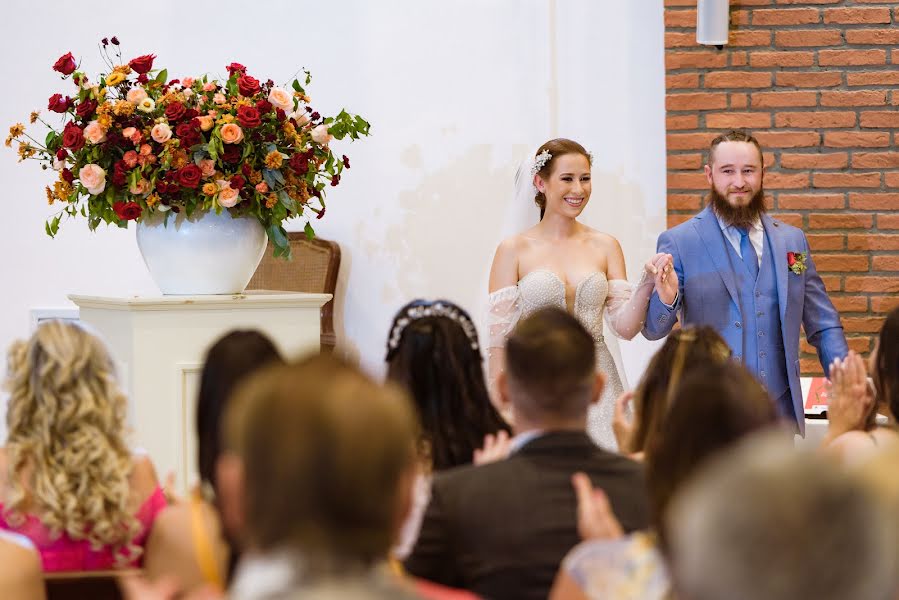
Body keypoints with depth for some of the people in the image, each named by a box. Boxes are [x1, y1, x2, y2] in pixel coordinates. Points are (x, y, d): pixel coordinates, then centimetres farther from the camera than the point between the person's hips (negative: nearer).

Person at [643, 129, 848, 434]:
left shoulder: (792, 240, 9)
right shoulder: (677, 242, -3)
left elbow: (823, 327, 12)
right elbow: (653, 329, -3)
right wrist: (665, 300, -25)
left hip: (781, 409, 3)